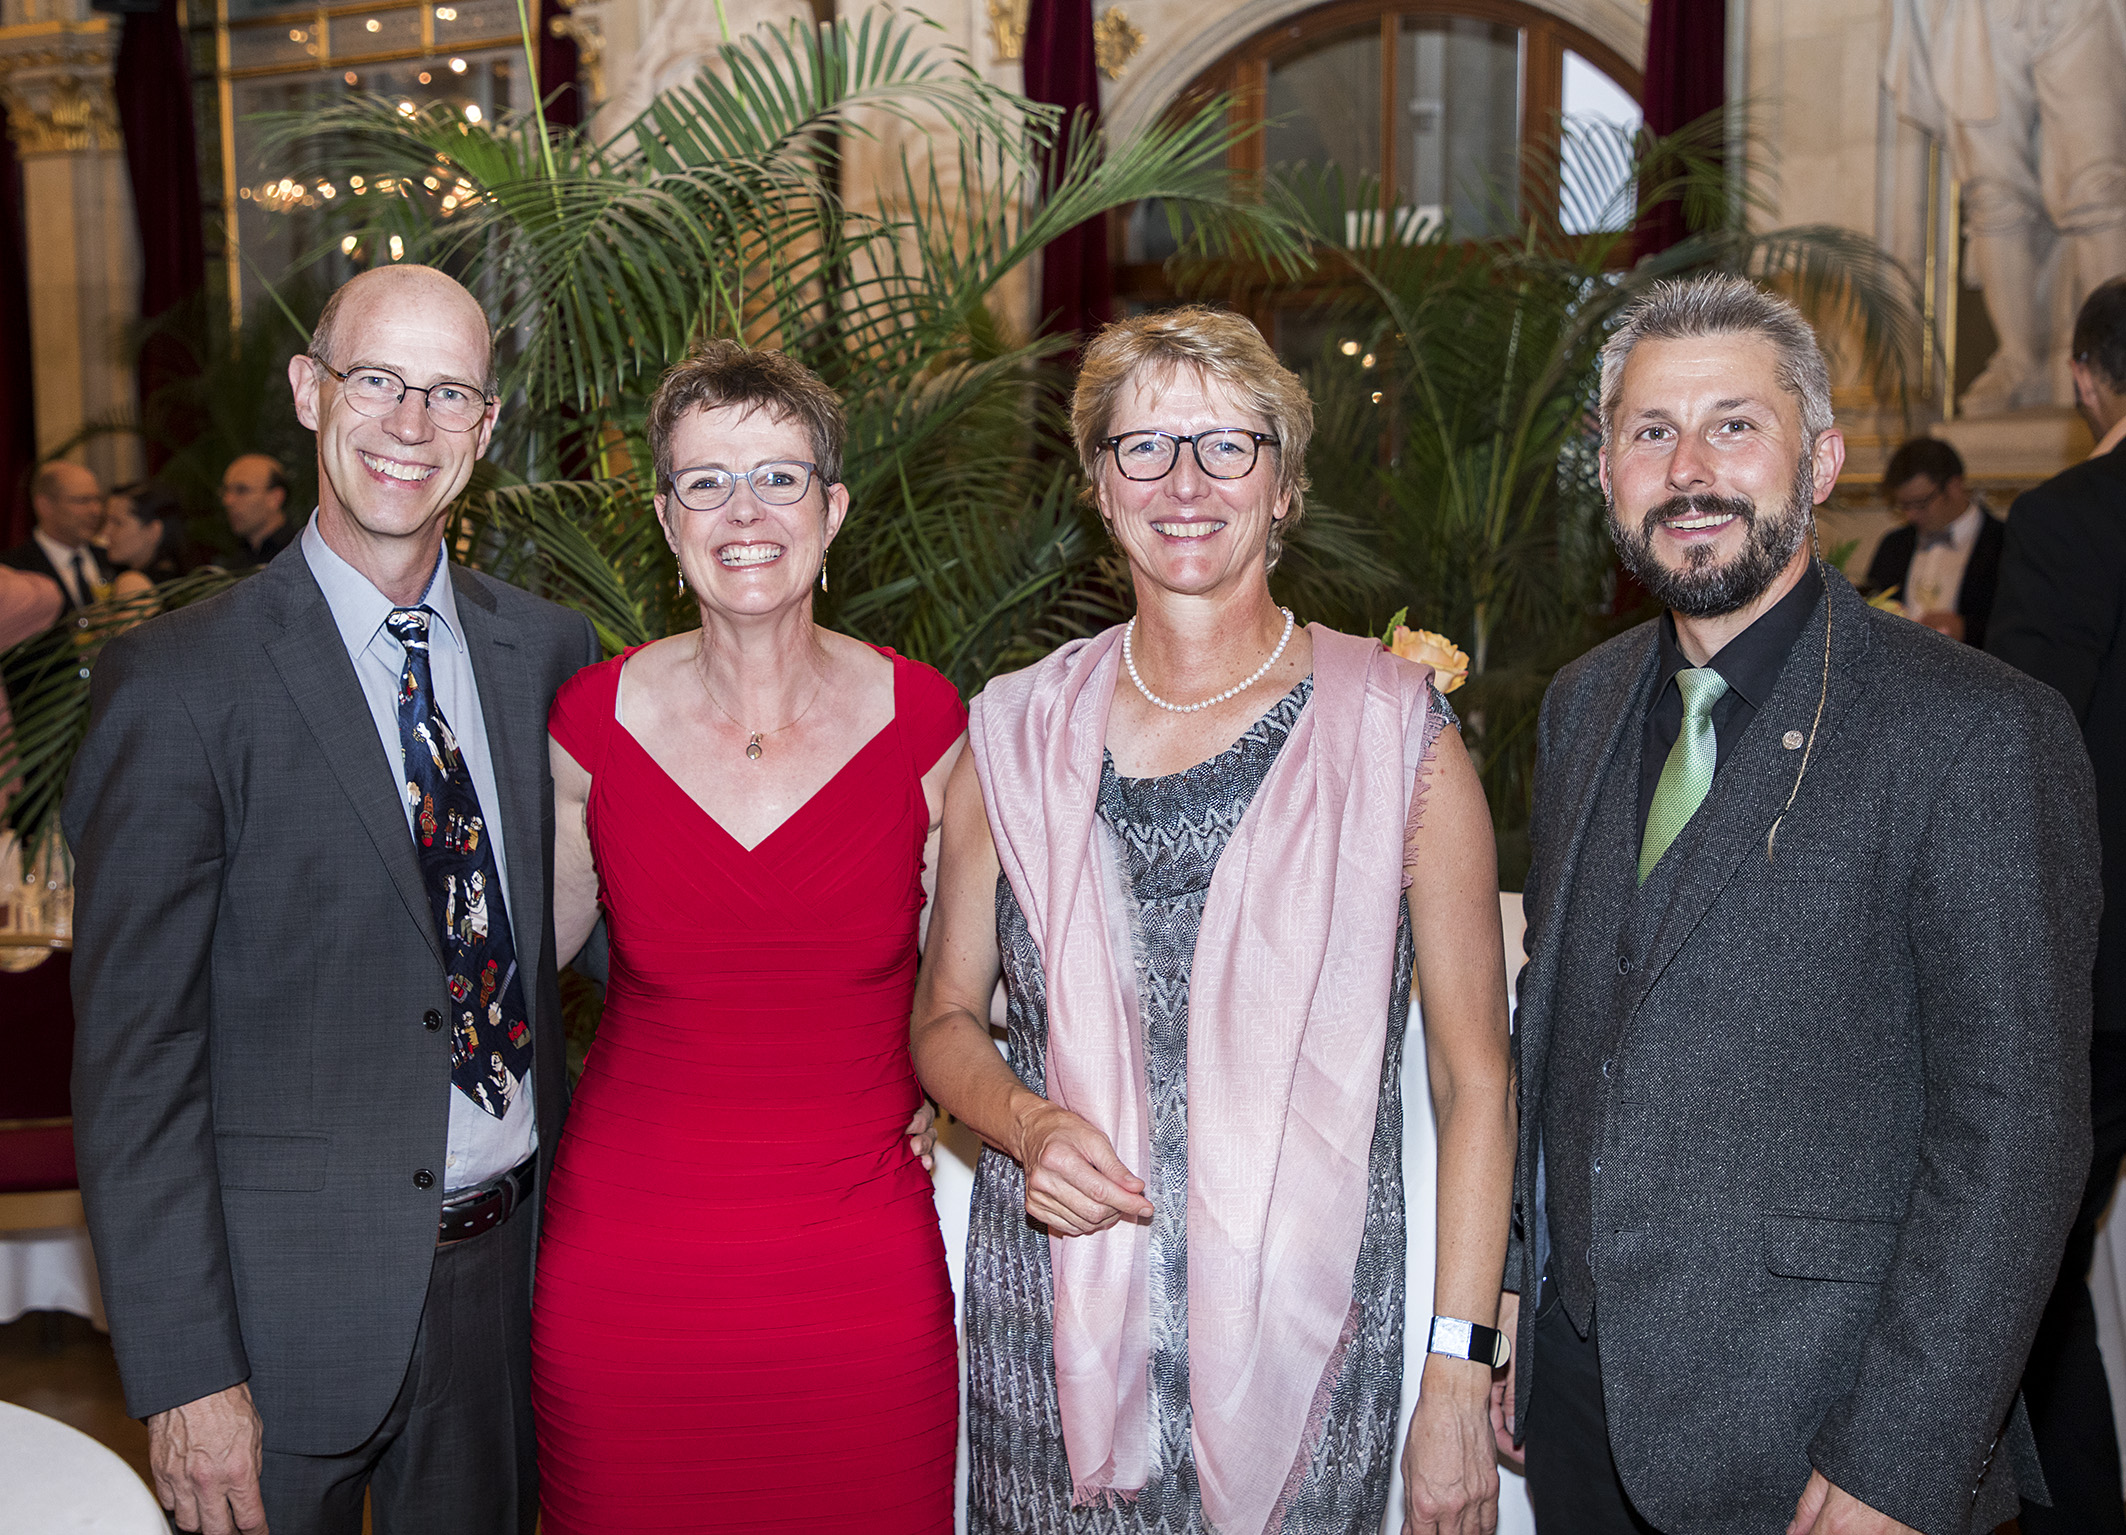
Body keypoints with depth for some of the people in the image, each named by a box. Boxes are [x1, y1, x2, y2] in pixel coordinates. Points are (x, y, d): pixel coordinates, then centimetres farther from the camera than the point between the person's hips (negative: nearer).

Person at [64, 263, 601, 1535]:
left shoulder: (551, 650, 2)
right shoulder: (179, 682, -12)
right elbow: (134, 1059, -12)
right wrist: (185, 1375, -14)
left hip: (507, 1272, 4)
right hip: (289, 1297, -4)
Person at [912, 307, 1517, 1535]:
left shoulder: (1396, 732, -5)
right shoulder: (1019, 735, 1)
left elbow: (1476, 1075, -3)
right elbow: (945, 1016, 11)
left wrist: (1461, 1378, -7)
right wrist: (1024, 1118, -10)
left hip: (1300, 1319, -2)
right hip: (1050, 1314, 2)